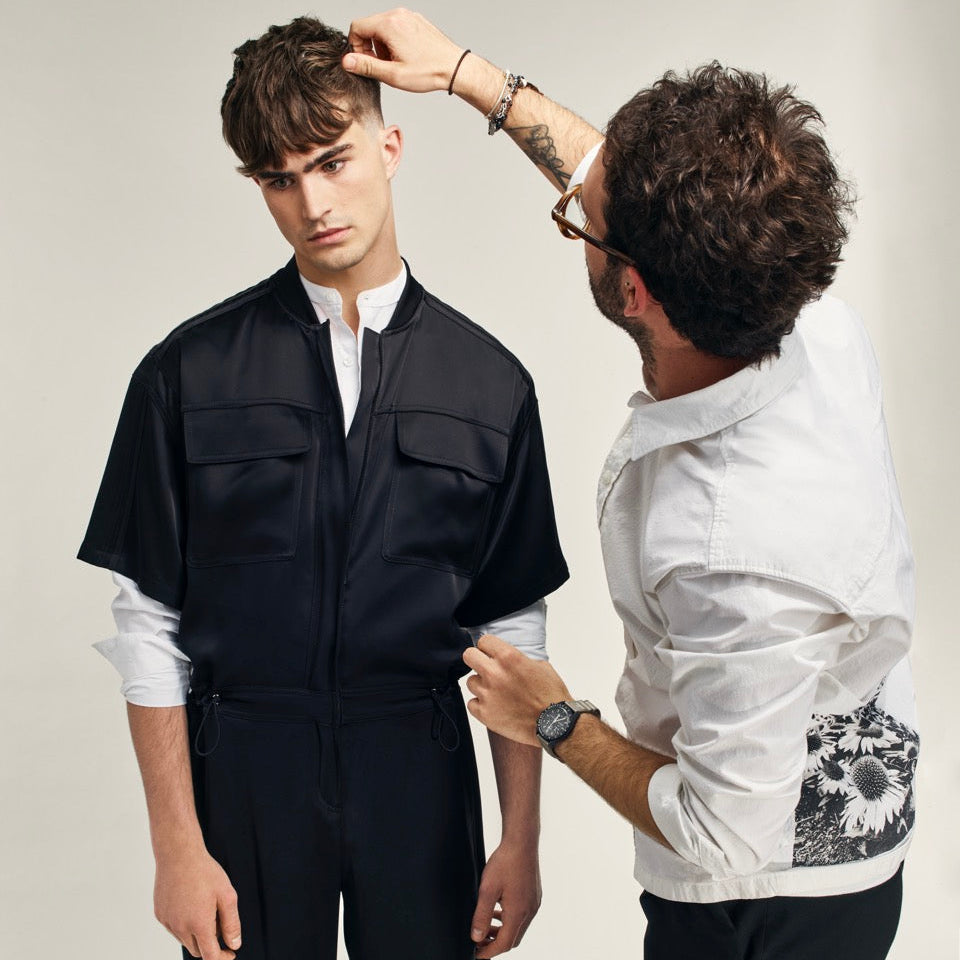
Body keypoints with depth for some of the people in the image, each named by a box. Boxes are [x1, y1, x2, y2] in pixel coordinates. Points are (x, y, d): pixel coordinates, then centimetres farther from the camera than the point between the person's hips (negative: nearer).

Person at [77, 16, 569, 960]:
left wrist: (522, 839, 2)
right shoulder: (188, 374, -5)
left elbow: (512, 629, 2)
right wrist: (177, 846, -4)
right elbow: (148, 624, -3)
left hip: (423, 774, 1)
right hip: (244, 774, 0)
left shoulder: (491, 383, -2)